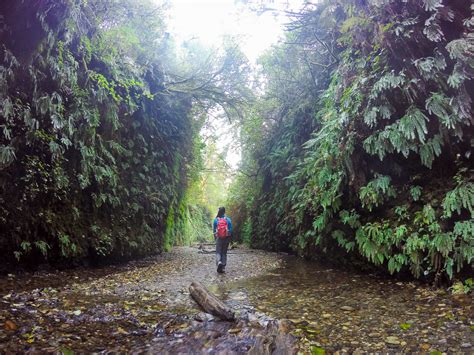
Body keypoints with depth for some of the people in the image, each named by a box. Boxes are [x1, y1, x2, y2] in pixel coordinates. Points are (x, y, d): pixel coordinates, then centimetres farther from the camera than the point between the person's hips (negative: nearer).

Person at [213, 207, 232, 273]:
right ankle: (223, 267, 10)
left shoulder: (216, 220, -4)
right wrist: (229, 239, 10)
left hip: (219, 238, -1)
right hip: (226, 238, 1)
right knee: (224, 252, 11)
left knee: (218, 252, 7)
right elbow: (230, 230, -2)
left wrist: (215, 238, 16)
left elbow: (214, 230, 2)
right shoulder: (228, 220, -4)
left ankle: (219, 262, -22)